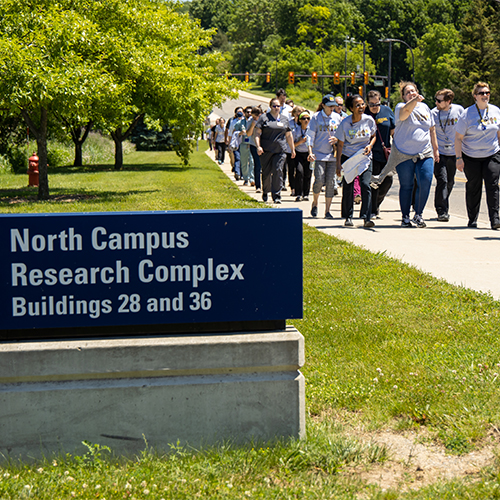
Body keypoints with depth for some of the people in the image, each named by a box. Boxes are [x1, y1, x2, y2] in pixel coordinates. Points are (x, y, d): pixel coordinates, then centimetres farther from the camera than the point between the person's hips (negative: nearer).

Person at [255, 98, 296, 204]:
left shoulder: (284, 119, 15)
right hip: (266, 150, -2)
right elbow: (257, 133, -2)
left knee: (278, 172, -9)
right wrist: (258, 146, -14)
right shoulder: (264, 117, 4)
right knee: (266, 172, 5)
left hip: (280, 150, 2)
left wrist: (293, 149, 20)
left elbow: (289, 135, 21)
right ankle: (265, 192, 26)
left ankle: (277, 195, -8)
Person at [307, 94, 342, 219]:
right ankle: (315, 203, 15)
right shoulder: (316, 117, 1)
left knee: (330, 182, -1)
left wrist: (337, 139, -7)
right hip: (319, 154, -3)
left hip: (333, 155, 3)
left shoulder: (337, 117, 9)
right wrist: (310, 152, -10)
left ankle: (327, 211, 6)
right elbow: (310, 135, 1)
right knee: (319, 180, -12)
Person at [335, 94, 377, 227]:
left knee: (365, 185, -13)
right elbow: (340, 144, -6)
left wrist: (370, 146, -11)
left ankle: (367, 218, -13)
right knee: (348, 188, 0)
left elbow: (373, 136, 10)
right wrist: (338, 164, -10)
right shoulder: (345, 123, -12)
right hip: (348, 157, -1)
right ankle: (348, 217, 15)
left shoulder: (369, 120, -7)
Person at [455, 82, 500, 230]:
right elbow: (458, 138, -6)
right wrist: (459, 158, -11)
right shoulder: (467, 114, -8)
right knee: (473, 188, 4)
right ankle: (472, 220, 16)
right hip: (471, 157, -2)